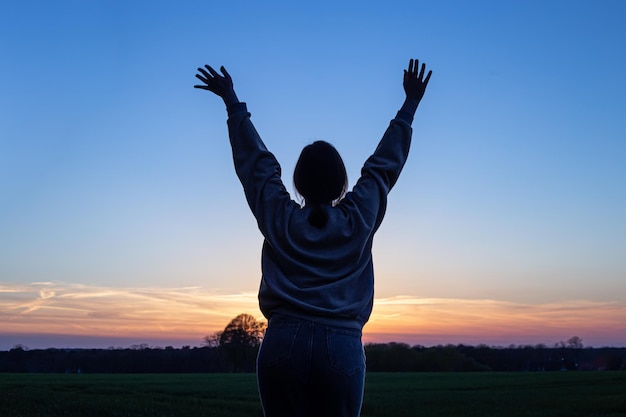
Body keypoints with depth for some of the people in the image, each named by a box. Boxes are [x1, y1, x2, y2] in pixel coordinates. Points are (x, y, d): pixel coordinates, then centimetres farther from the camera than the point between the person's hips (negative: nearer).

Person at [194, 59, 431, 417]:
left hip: (284, 343, 1)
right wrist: (411, 104, 24)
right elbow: (386, 163, 14)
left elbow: (255, 160, 15)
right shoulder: (359, 220, 4)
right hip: (341, 346, 0)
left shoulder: (278, 219, 6)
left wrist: (233, 103, 27)